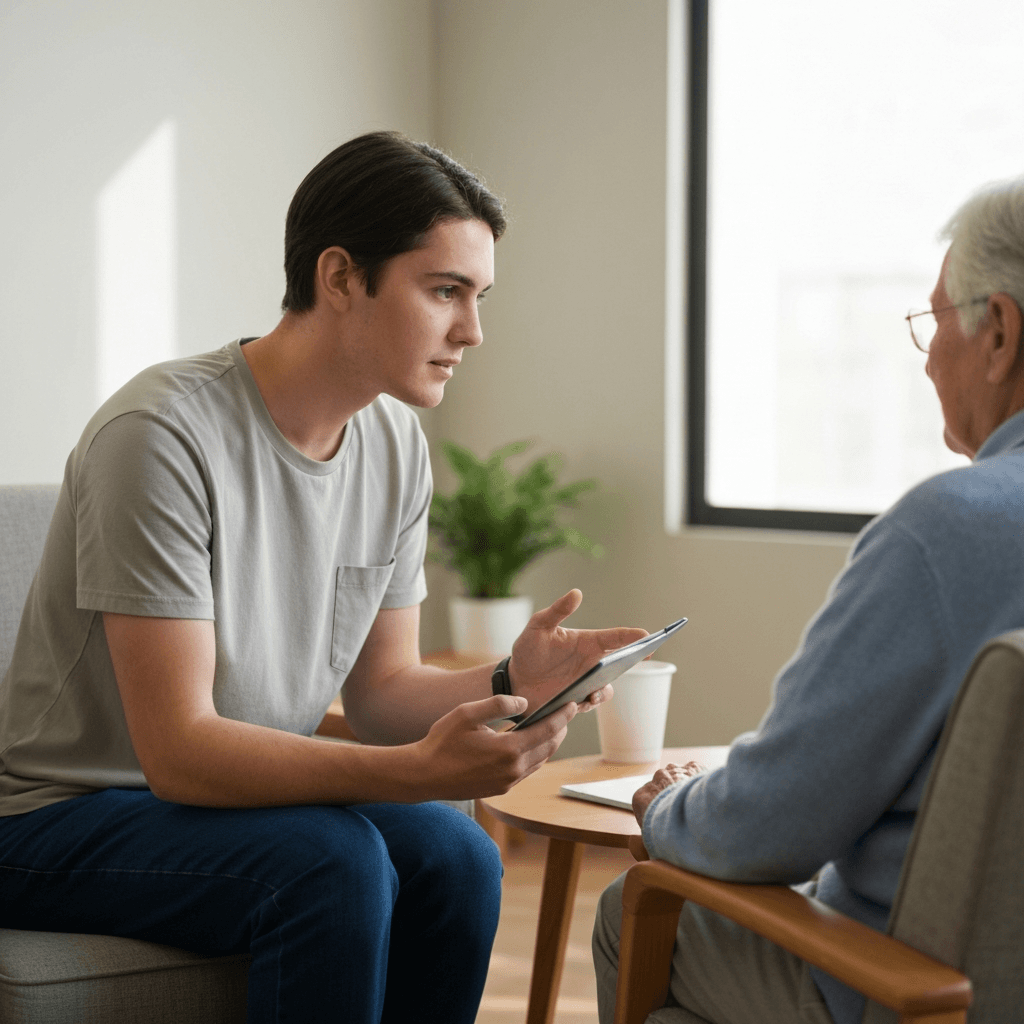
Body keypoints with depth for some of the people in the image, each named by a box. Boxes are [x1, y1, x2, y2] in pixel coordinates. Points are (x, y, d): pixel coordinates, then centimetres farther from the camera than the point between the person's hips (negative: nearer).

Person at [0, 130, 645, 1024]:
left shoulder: (396, 445, 1)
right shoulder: (165, 433, -24)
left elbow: (380, 691, 5)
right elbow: (180, 750, -27)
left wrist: (508, 684, -17)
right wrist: (421, 771, -38)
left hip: (241, 791, 7)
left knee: (455, 857, -18)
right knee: (335, 864, -30)